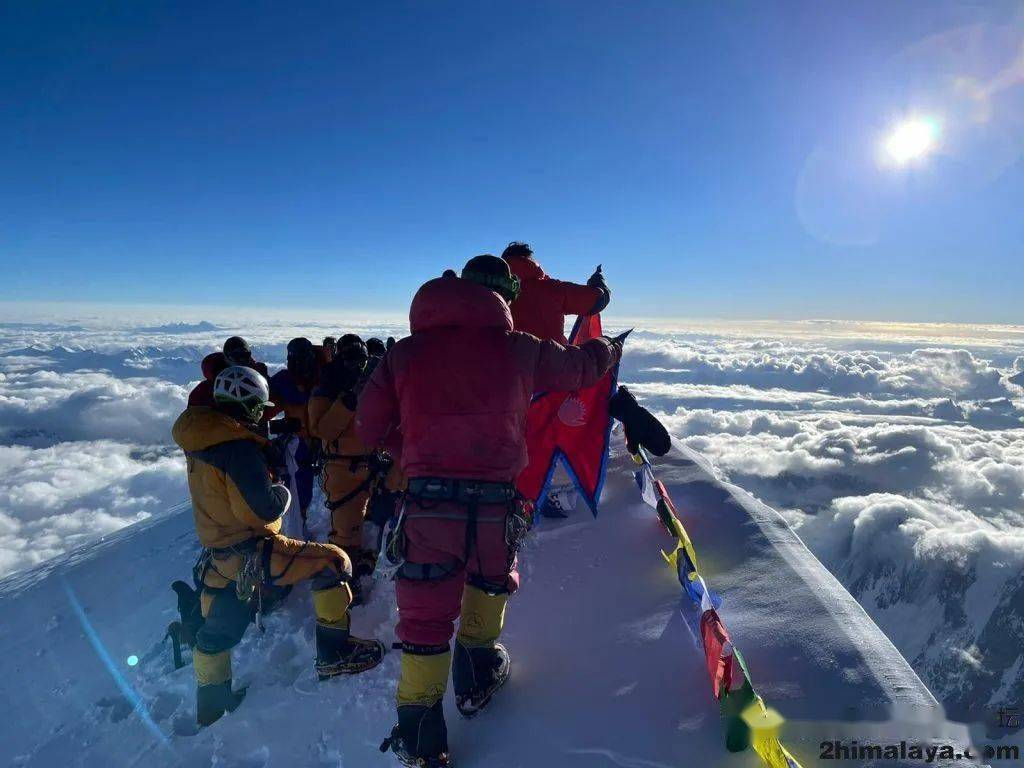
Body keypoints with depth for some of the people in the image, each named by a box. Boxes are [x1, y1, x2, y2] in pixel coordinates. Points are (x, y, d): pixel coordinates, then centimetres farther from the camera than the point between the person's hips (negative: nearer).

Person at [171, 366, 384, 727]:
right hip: (248, 554, -10)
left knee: (217, 629, 23)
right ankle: (334, 652, 3)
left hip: (216, 552, 10)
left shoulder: (200, 442, 6)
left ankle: (210, 704, 41)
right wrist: (282, 493, -5)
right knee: (333, 562, -4)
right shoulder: (238, 447, -23)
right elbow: (264, 510, -25)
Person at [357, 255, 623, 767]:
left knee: (425, 615, 12)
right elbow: (581, 366, 17)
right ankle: (476, 677, 44)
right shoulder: (519, 349, 1)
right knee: (491, 578, 29)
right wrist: (607, 350, 40)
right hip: (494, 504, 1)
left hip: (427, 503, 0)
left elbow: (369, 427, 8)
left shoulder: (404, 353, 4)